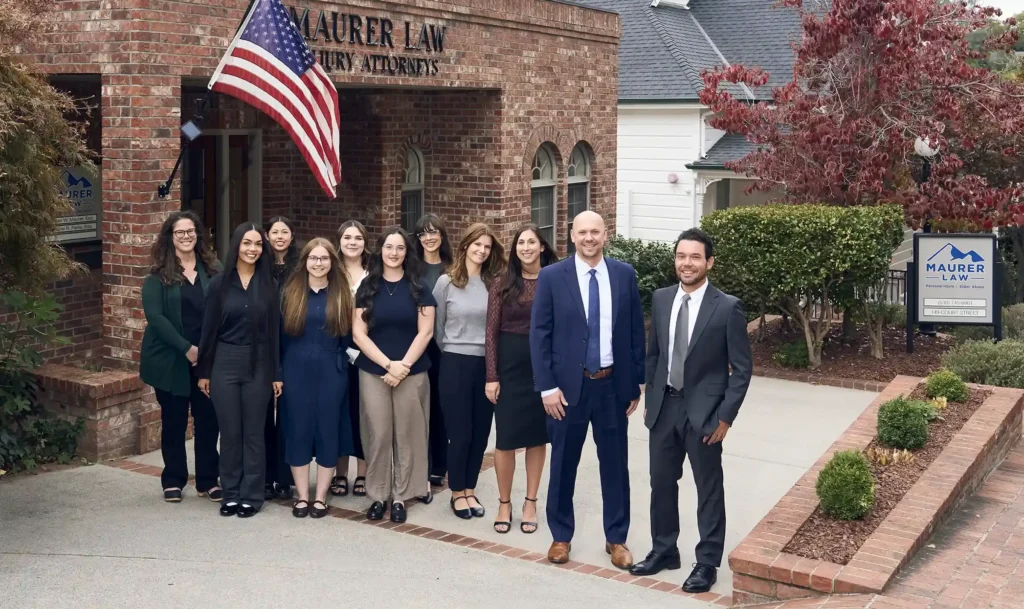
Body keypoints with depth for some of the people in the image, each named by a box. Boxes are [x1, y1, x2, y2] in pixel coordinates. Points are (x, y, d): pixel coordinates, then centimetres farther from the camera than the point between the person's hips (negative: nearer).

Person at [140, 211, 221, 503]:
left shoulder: (212, 270, 5)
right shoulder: (158, 275, -2)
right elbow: (155, 316, -11)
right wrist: (186, 348, -17)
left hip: (208, 358, 2)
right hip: (171, 359, -2)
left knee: (208, 419, 5)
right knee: (174, 421, 8)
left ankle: (208, 480, 17)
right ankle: (173, 480, 21)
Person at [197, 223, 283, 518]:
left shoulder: (268, 285, 2)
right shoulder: (219, 283, 0)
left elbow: (274, 330, 2)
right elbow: (209, 329, 2)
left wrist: (277, 373, -1)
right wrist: (204, 371, 1)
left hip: (258, 365, 0)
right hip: (225, 363, 0)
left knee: (253, 432, 5)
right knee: (230, 432, 6)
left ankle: (252, 496, 14)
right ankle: (231, 494, 17)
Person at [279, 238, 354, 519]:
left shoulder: (341, 294, 3)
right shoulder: (290, 292, 3)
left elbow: (348, 333, 5)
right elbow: (280, 333, 4)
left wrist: (345, 360, -2)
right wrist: (279, 371, 0)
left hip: (331, 371, 0)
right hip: (297, 370, 0)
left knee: (327, 430, 4)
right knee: (299, 430, 4)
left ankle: (321, 496, 13)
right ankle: (301, 496, 14)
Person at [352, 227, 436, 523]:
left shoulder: (419, 288, 3)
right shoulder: (367, 287, 5)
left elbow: (425, 332, -2)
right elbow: (359, 334, -1)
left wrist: (403, 365, -12)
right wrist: (388, 364, -11)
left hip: (412, 372, -1)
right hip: (373, 372, 1)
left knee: (406, 435, 3)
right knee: (377, 435, 2)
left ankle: (400, 497, 13)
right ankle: (378, 495, 13)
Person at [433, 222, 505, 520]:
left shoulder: (495, 284, 3)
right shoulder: (446, 282, -4)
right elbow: (436, 328, 2)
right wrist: (450, 352, 8)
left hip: (487, 365, 3)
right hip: (456, 364, -3)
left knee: (481, 431, 8)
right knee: (460, 432, 3)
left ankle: (470, 490, 22)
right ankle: (457, 493, 18)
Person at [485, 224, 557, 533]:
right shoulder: (503, 285, 0)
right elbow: (491, 332, -1)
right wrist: (491, 376, -6)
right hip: (510, 366, 0)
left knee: (538, 435, 8)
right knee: (506, 437, 2)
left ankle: (530, 502, 20)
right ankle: (504, 503, 17)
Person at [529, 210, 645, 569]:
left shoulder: (625, 275, 2)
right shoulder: (552, 277, -5)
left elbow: (636, 332, 5)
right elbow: (539, 336, -5)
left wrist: (636, 384, 4)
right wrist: (547, 387, -10)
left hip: (613, 385, 2)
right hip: (568, 385, -1)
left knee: (615, 465, 10)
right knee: (563, 465, 10)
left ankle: (616, 539, 24)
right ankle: (561, 536, 26)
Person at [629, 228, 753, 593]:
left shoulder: (727, 307, -12)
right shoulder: (660, 299, 2)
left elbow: (742, 368, -9)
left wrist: (726, 416, -12)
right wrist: (649, 399, 10)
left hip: (705, 410, -5)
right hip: (665, 407, 5)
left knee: (708, 489, 7)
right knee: (661, 483, 14)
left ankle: (707, 563, 19)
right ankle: (664, 550, 31)